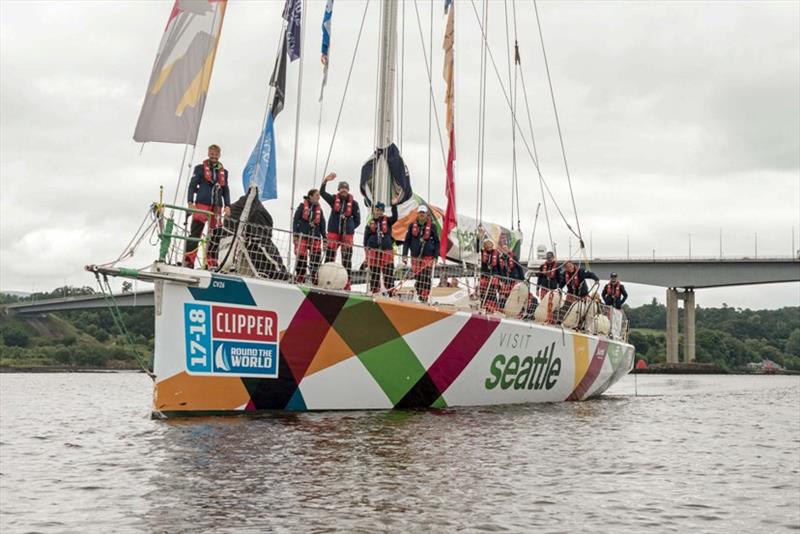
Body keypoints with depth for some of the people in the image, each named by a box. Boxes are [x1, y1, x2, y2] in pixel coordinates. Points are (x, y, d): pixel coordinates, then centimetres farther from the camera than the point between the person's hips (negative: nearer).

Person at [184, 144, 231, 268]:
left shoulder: (223, 172, 18)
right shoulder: (200, 168, 8)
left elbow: (226, 190, 19)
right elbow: (192, 186, 4)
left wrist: (227, 205, 5)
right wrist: (190, 202, -9)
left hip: (216, 207, 4)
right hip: (201, 204, -4)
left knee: (216, 235, 2)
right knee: (195, 233, -11)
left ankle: (211, 263, 7)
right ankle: (188, 261, -13)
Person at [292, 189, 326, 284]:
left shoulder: (319, 209, 12)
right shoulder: (303, 206, 1)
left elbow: (322, 224, 14)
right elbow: (296, 220, 0)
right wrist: (295, 235, -6)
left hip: (315, 237, 3)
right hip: (302, 236, -3)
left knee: (316, 258, -1)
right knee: (301, 257, -4)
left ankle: (314, 279, 5)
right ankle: (300, 278, 4)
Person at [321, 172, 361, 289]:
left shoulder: (353, 203, 3)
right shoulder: (334, 199, 5)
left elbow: (357, 220, 7)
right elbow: (322, 192, -7)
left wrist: (349, 227, -4)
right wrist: (326, 181, -18)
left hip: (347, 234, 0)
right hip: (333, 232, 0)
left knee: (347, 259, 1)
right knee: (329, 256, -4)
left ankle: (347, 283, 4)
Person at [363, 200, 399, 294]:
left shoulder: (387, 221, 6)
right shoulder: (371, 223, 8)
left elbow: (395, 217, -13)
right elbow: (366, 235, 10)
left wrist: (394, 205, -21)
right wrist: (366, 246, 1)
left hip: (386, 250, -1)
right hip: (373, 250, 1)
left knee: (388, 271, -3)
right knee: (374, 272, 4)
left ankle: (391, 290, -1)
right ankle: (374, 290, 11)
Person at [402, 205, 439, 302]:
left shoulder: (432, 226, 1)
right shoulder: (412, 225, 6)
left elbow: (436, 242, 4)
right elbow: (407, 240, 9)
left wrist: (436, 256, -3)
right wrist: (405, 254, 3)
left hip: (428, 257, -2)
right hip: (415, 257, 3)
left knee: (425, 278, -11)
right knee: (417, 279, 5)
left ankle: (424, 298, -11)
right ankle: (420, 296, 16)